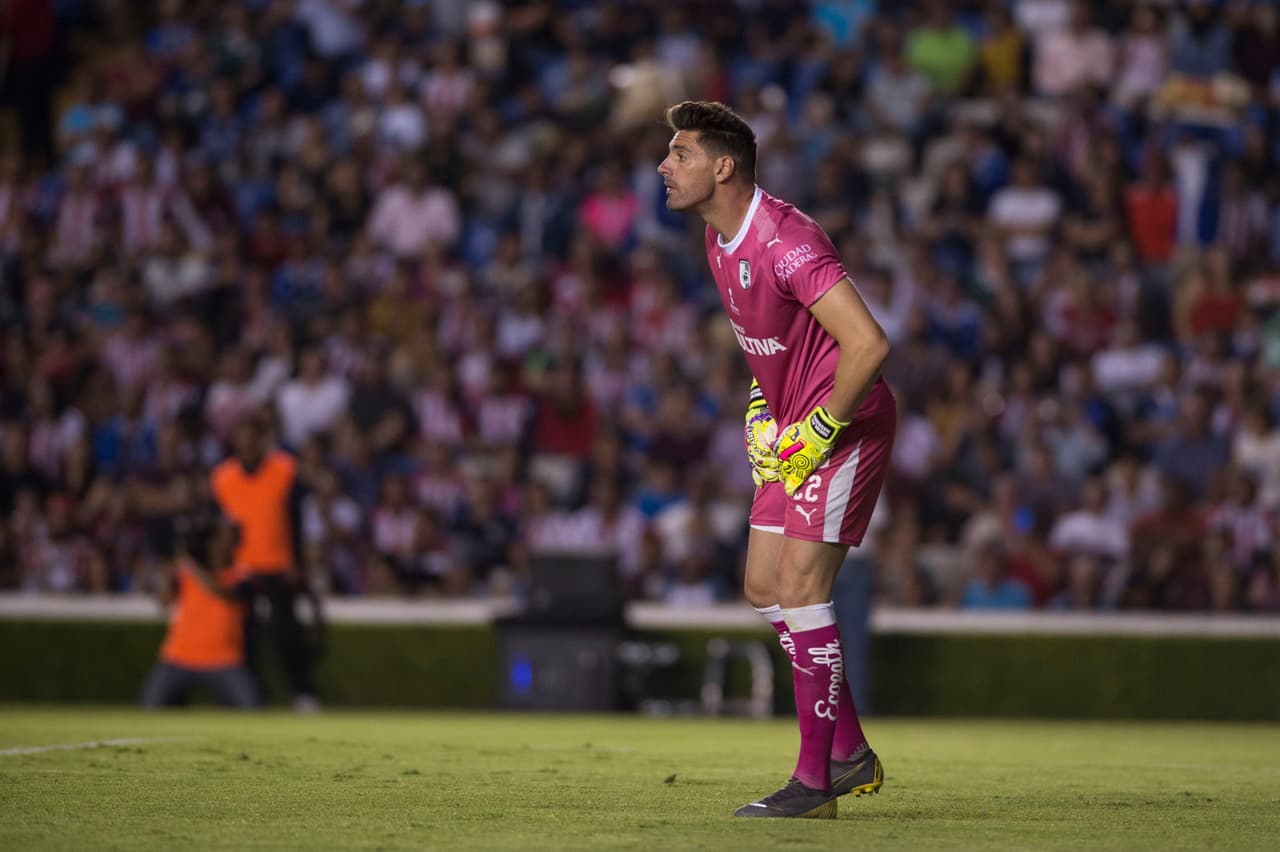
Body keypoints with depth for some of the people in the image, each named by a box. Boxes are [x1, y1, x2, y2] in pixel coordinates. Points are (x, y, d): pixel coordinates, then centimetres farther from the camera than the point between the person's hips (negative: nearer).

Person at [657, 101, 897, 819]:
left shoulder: (787, 241, -24)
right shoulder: (720, 243, 7)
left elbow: (869, 344, -29)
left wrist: (820, 430, -21)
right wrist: (763, 410, 13)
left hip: (846, 424, -10)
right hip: (794, 429, 10)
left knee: (799, 587, -13)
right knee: (764, 587, 9)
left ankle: (814, 781, -8)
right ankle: (851, 753, 18)